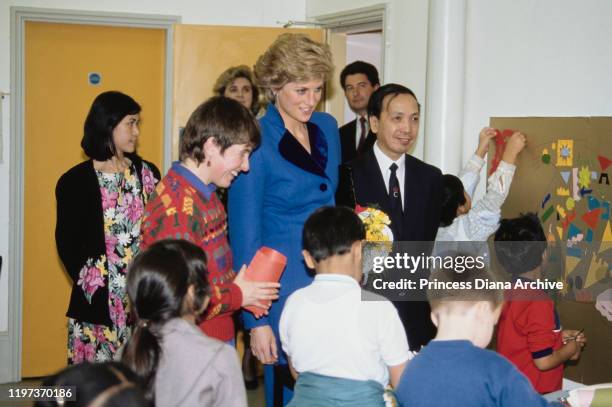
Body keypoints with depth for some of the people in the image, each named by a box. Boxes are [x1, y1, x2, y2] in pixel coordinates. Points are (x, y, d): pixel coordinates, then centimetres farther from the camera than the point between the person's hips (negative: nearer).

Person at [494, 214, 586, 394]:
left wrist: (560, 337, 11)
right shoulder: (538, 301, -24)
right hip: (536, 394, -8)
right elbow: (544, 361, -22)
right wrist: (569, 349, -5)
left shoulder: (510, 293, 0)